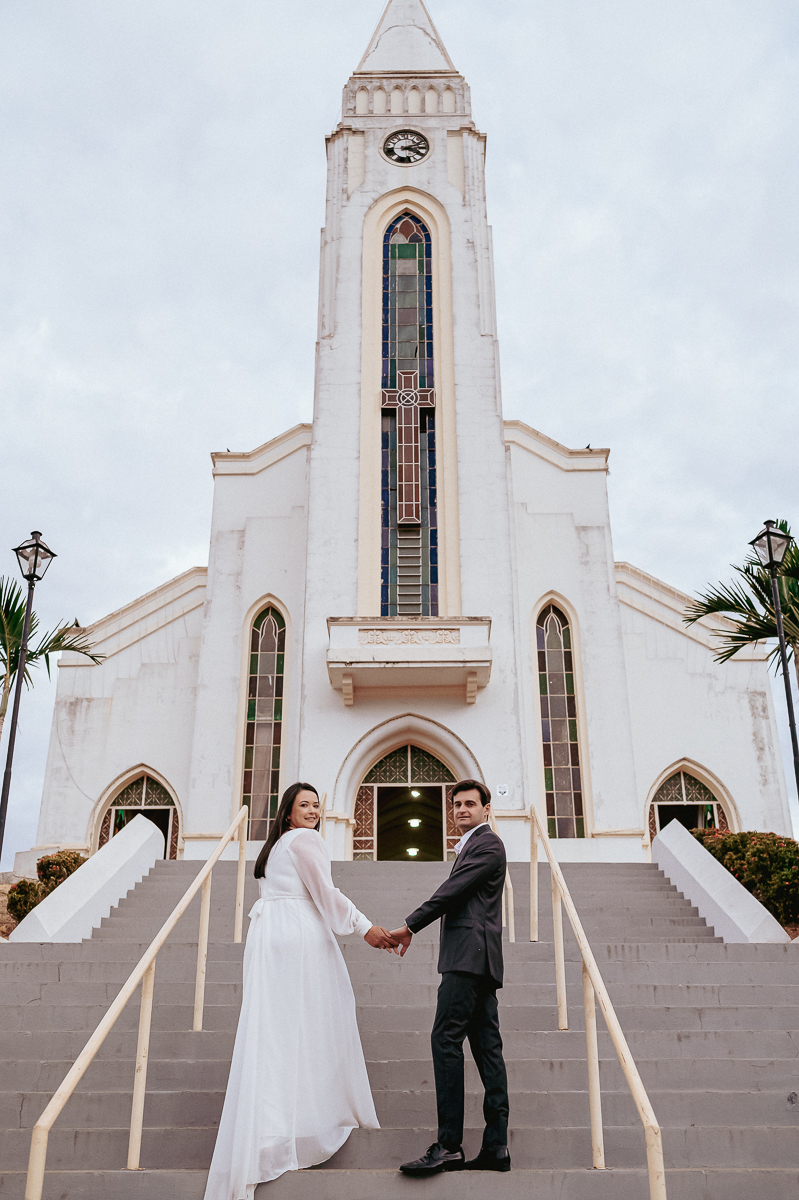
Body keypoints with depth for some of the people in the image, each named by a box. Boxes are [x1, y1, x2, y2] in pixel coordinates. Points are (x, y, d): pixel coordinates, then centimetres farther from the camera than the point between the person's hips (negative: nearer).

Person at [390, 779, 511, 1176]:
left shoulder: (487, 843, -4)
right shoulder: (474, 845, 26)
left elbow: (453, 889, -13)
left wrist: (410, 926, -11)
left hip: (469, 954, -10)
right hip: (475, 959, 10)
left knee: (446, 1038, -14)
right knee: (486, 1045, 6)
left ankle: (448, 1146, -14)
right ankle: (496, 1146, 7)